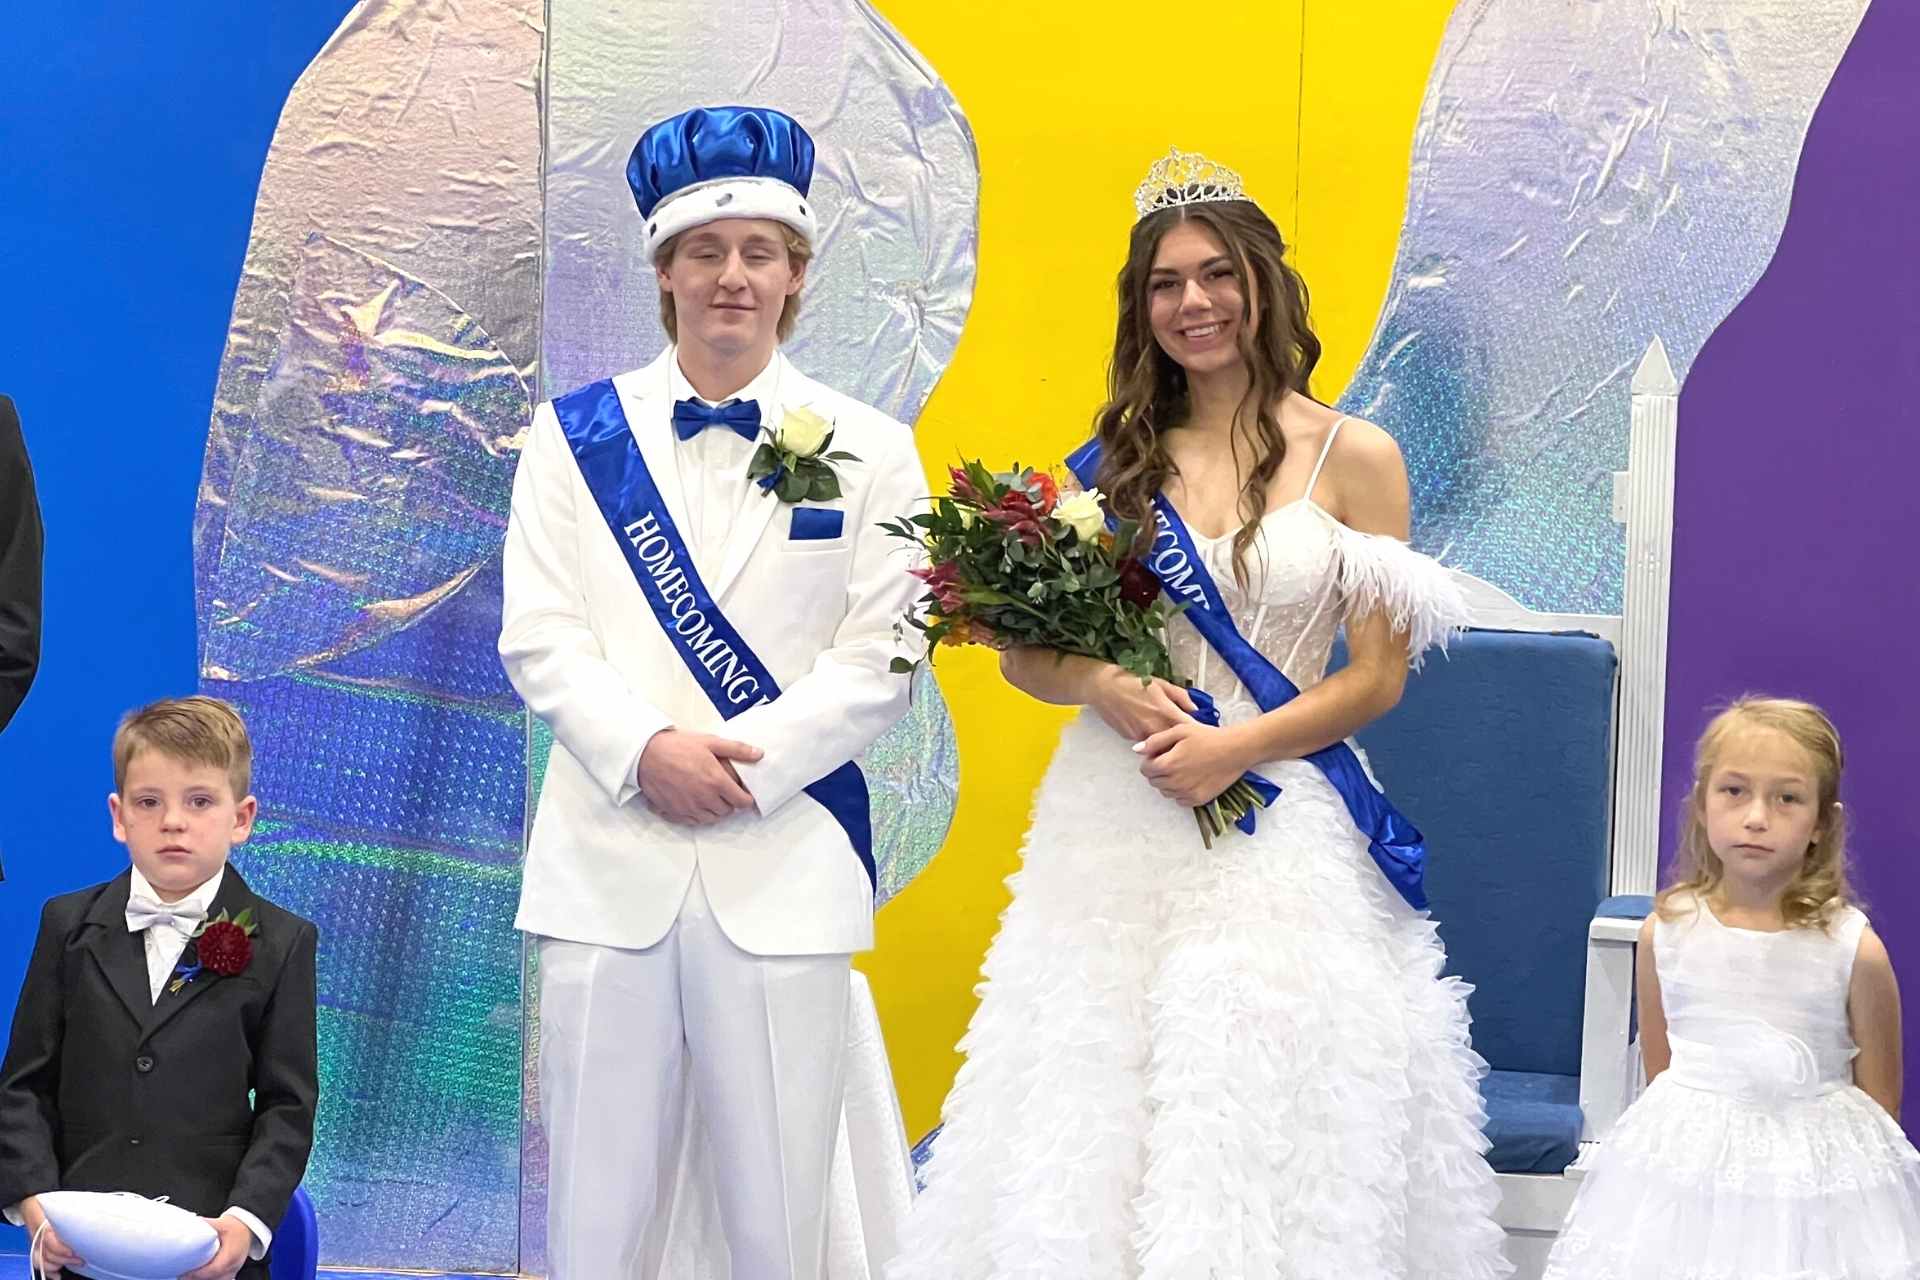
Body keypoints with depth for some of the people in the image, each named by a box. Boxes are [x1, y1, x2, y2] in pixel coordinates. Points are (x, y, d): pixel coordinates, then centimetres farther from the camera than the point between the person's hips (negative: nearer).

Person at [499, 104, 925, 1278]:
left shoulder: (868, 450, 6)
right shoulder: (577, 433, 9)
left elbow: (879, 661, 0)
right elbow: (539, 634, 2)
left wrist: (743, 765, -12)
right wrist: (647, 752, -14)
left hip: (787, 866, 0)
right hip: (609, 862, 1)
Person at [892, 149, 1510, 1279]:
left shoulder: (1353, 456, 1)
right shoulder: (1116, 460, 10)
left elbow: (1378, 676, -1)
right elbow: (1024, 650, 11)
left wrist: (1234, 747, -13)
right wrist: (1096, 682, -11)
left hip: (1280, 828, -2)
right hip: (1115, 820, 3)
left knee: (1260, 1105, -4)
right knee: (1095, 1116, 2)